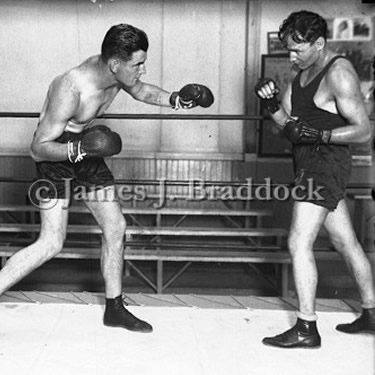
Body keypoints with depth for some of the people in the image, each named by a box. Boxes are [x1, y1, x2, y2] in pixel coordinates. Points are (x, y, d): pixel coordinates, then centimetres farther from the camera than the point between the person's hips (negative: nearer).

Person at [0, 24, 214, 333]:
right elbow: (38, 149, -27)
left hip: (85, 147, 7)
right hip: (55, 153, -7)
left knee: (116, 227, 6)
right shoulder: (71, 89, -33)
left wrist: (175, 100, -1)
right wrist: (79, 149, -43)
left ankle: (115, 309, 20)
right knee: (52, 243, -14)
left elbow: (140, 90, 14)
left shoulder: (116, 73, -12)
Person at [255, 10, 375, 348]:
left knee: (299, 243, -11)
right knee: (346, 242, 15)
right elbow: (286, 121, 13)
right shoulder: (301, 72, 12)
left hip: (326, 162, -9)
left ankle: (306, 328, -2)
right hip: (310, 164, 9)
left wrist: (317, 134, -26)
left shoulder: (339, 74, -14)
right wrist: (271, 102, -6)